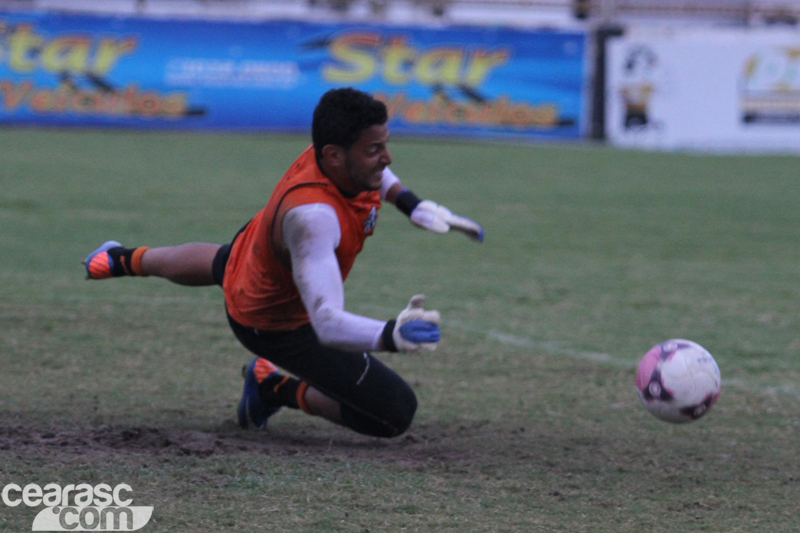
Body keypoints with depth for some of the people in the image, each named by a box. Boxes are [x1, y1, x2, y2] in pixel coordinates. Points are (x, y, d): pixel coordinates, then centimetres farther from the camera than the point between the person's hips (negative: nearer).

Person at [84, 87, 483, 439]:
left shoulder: (330, 153, -25)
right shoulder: (311, 215, -49)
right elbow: (327, 322, -55)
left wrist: (412, 204, -9)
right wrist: (391, 336, -72)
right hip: (275, 324, -8)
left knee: (222, 262, 45)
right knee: (395, 413, -14)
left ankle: (125, 260, 73)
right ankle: (276, 387, 8)